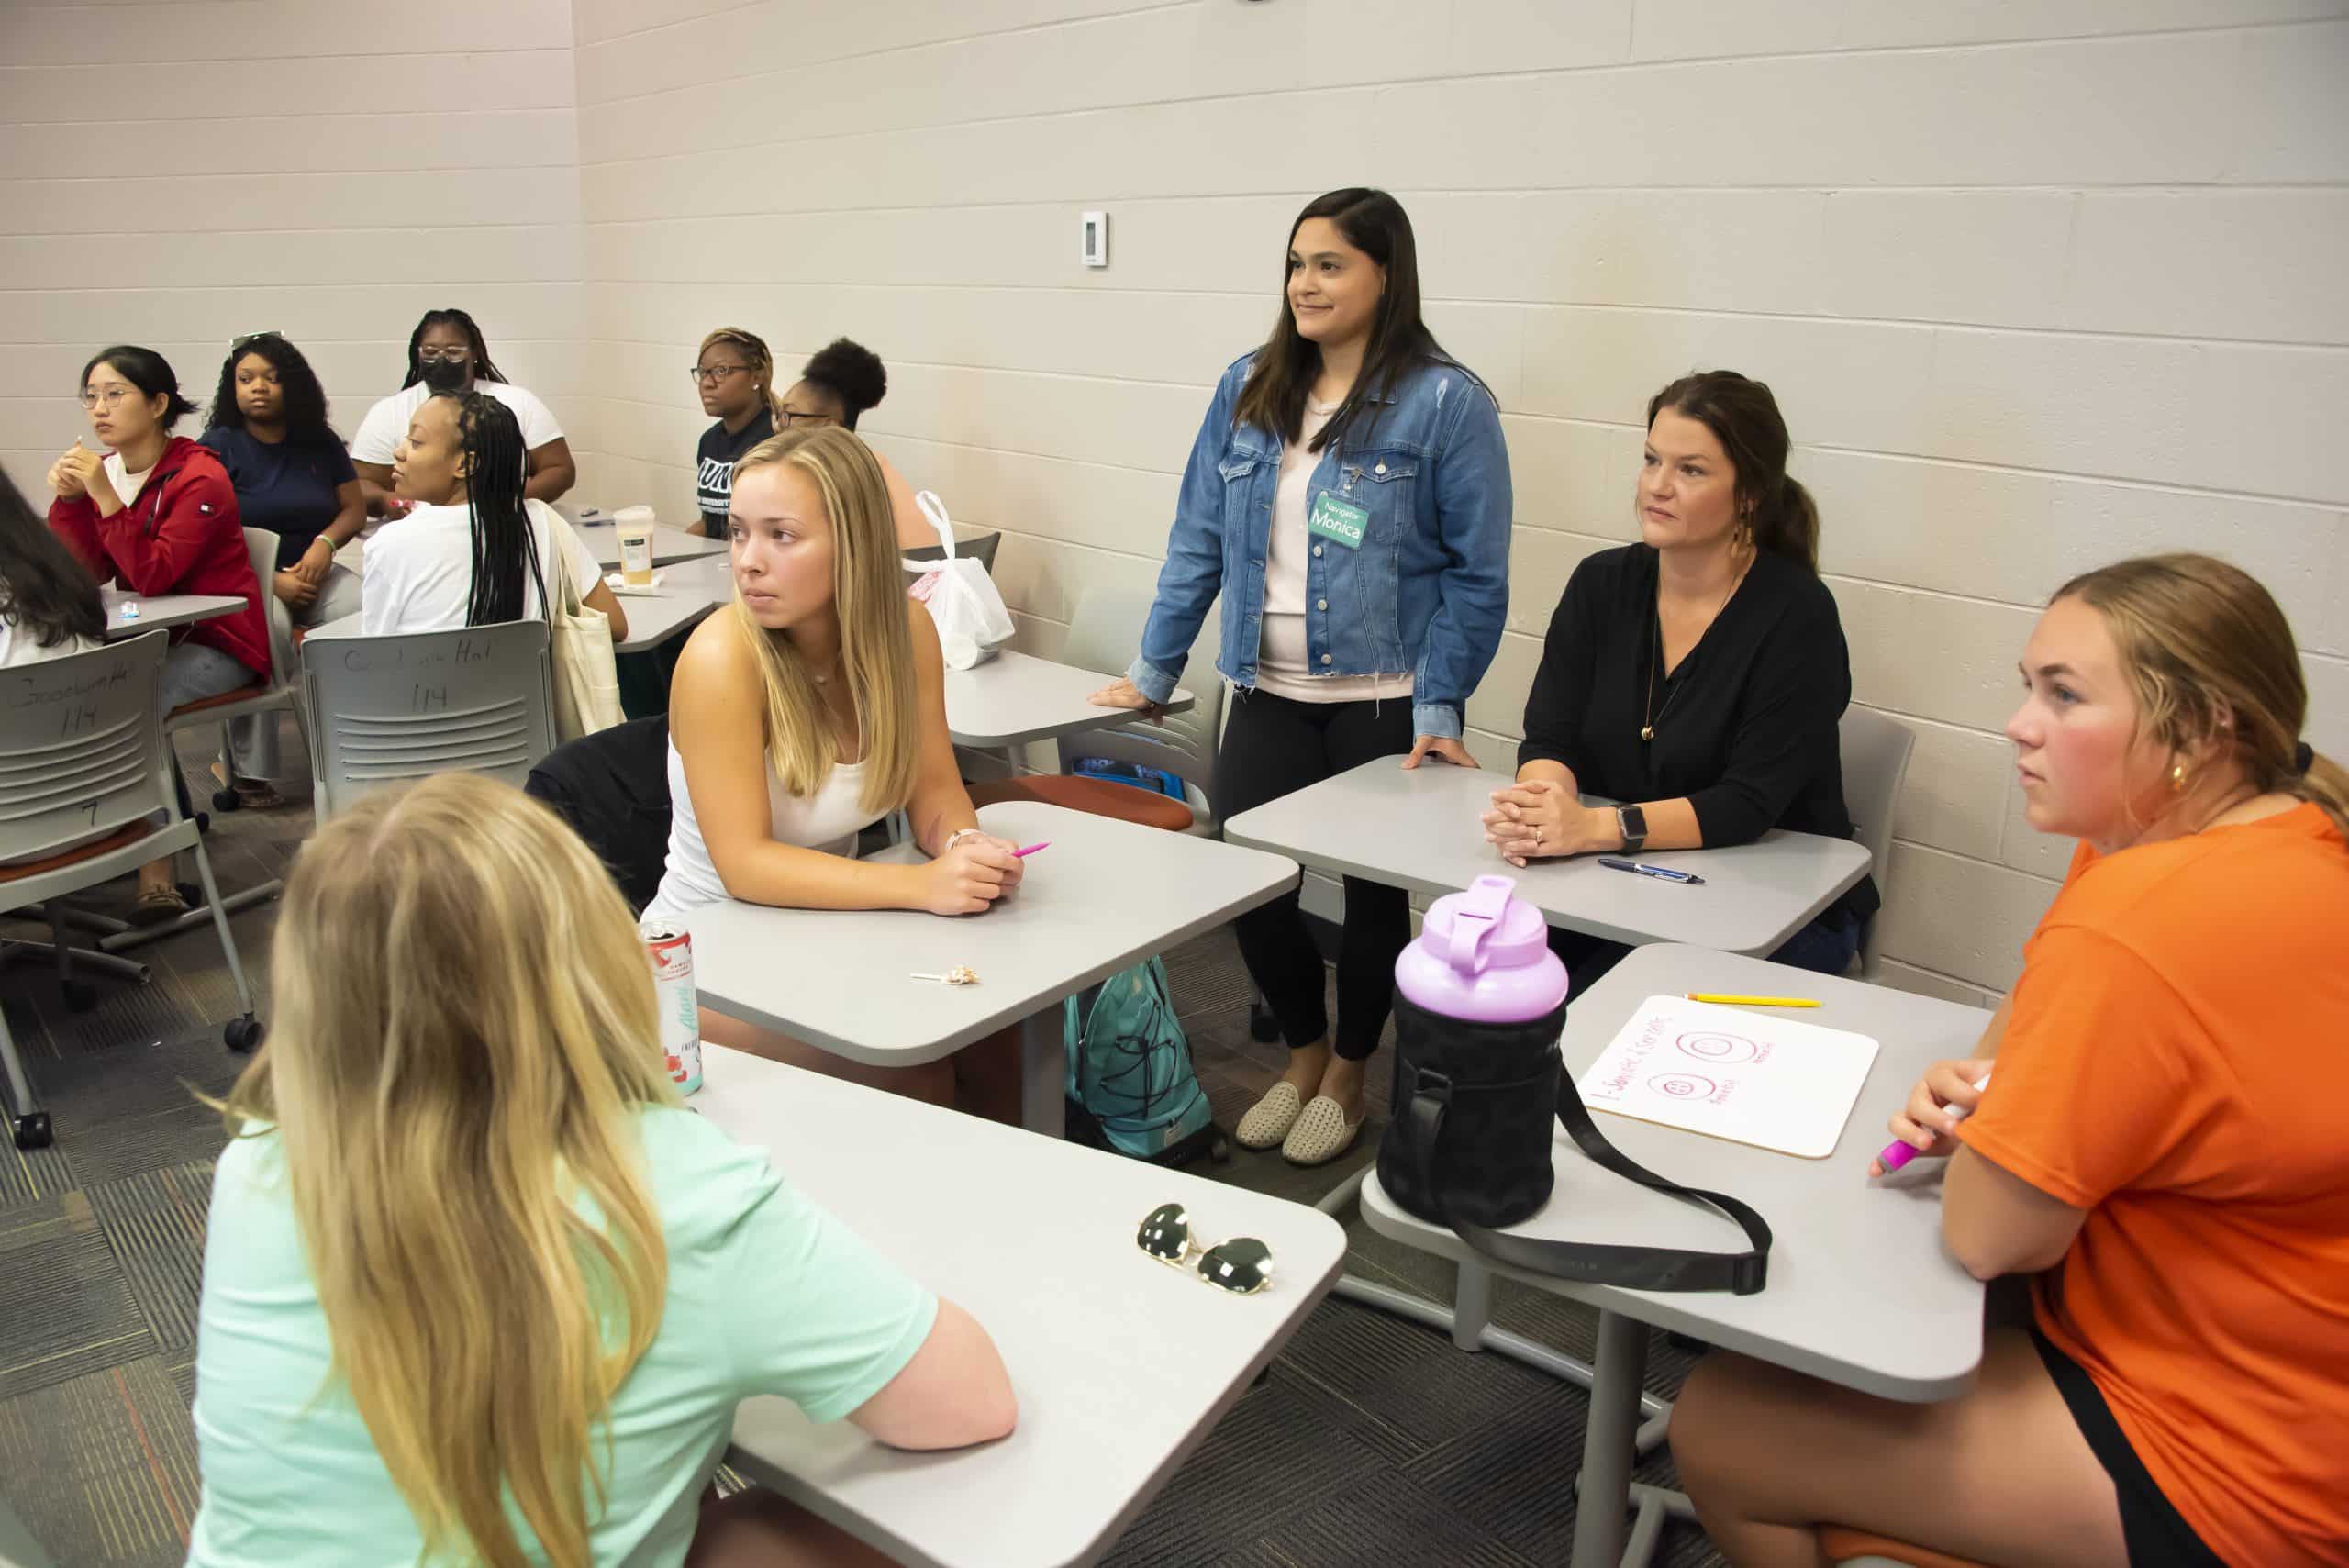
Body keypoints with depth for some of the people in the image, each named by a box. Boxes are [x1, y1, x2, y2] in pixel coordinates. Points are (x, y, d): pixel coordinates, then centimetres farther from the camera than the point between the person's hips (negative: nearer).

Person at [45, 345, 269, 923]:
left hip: (217, 643, -7)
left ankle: (156, 878, -21)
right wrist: (68, 499, -10)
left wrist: (105, 497, -26)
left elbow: (153, 577, -23)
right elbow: (84, 576, 2)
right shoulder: (104, 470, 8)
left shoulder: (199, 478, -14)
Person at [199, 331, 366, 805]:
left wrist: (324, 543, -9)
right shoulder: (217, 447, 2)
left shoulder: (320, 443, 14)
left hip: (313, 572, 3)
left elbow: (355, 509, 14)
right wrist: (271, 581, -17)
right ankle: (248, 767, -30)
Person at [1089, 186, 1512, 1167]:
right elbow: (1199, 541, 9)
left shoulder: (1446, 403, -8)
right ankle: (1303, 1052, 29)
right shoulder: (1248, 390, 6)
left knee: (1376, 889, 9)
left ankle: (1347, 1076, 33)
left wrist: (1439, 707, -14)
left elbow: (1476, 573, -8)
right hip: (1269, 693, 4)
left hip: (1383, 700, -3)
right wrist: (1153, 673, 8)